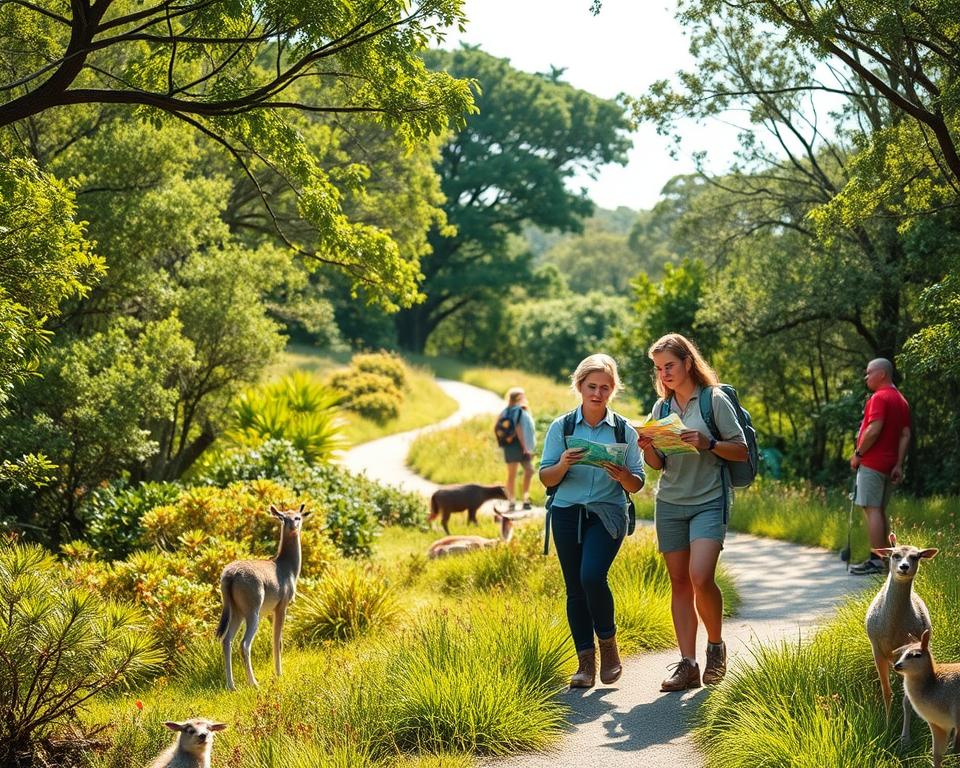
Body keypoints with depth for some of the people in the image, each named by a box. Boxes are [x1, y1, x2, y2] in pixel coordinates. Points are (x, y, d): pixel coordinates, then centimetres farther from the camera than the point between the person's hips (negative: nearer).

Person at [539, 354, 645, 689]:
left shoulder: (624, 430, 3)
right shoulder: (561, 427, 4)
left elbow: (637, 485, 2)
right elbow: (546, 479, 3)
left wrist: (622, 475, -20)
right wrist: (563, 465, -18)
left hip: (607, 514, -2)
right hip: (567, 513, 2)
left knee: (592, 576, -21)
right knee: (575, 589, 2)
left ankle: (608, 643, 2)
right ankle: (586, 662, 11)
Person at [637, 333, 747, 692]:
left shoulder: (714, 400, -2)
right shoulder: (661, 407, 12)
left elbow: (741, 450, -2)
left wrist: (708, 444, -18)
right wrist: (648, 449, -6)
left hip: (709, 501, -5)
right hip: (669, 502, 5)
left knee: (701, 578, -19)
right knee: (679, 582, 2)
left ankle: (716, 644, 6)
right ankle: (687, 665, 4)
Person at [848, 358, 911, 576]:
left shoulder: (879, 397, -12)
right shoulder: (901, 400, 17)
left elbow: (874, 430, -22)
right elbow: (905, 435, 13)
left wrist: (858, 454, -13)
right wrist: (899, 465, 10)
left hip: (872, 463, -9)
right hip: (889, 464, 10)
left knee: (872, 509, -9)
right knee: (880, 510, 15)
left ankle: (876, 560, -11)